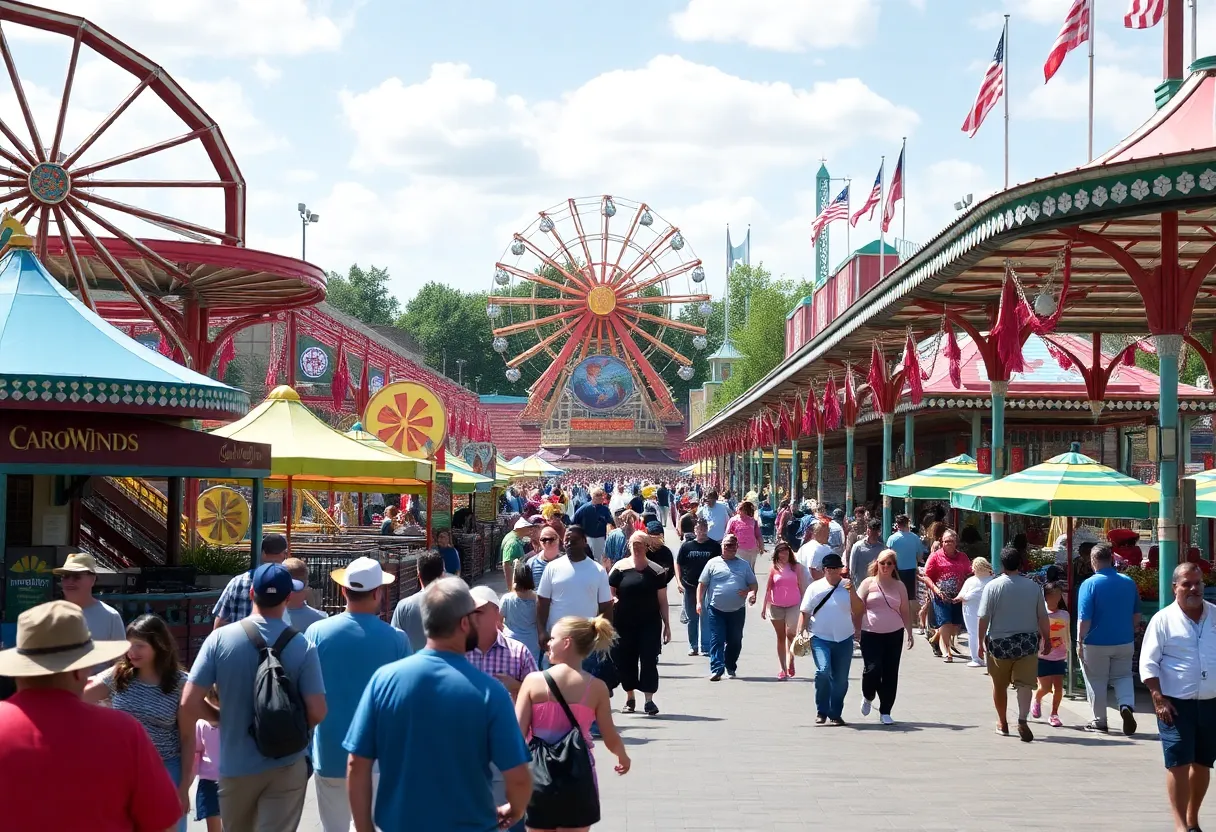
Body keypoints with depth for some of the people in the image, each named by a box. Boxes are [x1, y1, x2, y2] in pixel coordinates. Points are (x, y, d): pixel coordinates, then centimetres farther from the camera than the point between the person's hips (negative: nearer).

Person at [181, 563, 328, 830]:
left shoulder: (220, 639, -9)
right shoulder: (302, 646, -11)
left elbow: (189, 702, -10)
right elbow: (317, 712, -13)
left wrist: (223, 718, 8)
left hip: (236, 766, 2)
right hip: (286, 767, -2)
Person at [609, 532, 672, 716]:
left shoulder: (656, 570, 4)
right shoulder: (620, 567, 1)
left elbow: (662, 600, 6)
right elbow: (609, 593, 5)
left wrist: (667, 625, 5)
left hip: (650, 623, 0)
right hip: (624, 623, 0)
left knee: (649, 660, -6)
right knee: (626, 660, 6)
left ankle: (649, 700, -4)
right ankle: (630, 698, 22)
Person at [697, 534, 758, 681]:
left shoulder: (744, 565, 12)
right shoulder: (713, 563, 6)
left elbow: (753, 584, 15)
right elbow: (702, 584, 6)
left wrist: (751, 592, -8)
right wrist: (699, 602, -5)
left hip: (737, 611, 2)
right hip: (716, 610, -2)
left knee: (735, 641, 8)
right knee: (717, 640, -10)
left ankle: (731, 668, 25)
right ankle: (717, 669, -15)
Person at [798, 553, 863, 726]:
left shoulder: (847, 587, 7)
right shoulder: (815, 588, 2)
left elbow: (858, 611, 0)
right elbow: (804, 612, 5)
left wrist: (853, 593, -13)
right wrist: (800, 632, -5)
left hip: (844, 640, 3)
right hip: (821, 638, -3)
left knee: (841, 679, 6)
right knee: (823, 670, -21)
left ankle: (835, 713, 21)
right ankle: (821, 711, -5)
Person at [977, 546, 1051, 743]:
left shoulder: (993, 586, -9)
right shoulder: (1033, 586, -1)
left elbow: (983, 618, -9)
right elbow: (1042, 617, 5)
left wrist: (981, 641, 1)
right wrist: (1046, 638, 17)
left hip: (999, 642, -1)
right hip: (1027, 642, 1)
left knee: (999, 685, 15)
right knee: (1025, 684, 1)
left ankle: (1002, 723, 27)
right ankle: (1022, 720, -19)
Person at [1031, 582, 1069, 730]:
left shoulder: (1064, 615, 3)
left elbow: (1067, 636, 12)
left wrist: (1067, 653, 13)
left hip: (1059, 658, 3)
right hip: (1043, 657, -3)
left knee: (1058, 687, -2)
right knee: (1046, 687, -4)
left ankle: (1054, 714, 13)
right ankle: (1036, 700, 29)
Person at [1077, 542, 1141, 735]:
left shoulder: (1089, 584, -15)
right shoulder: (1129, 582, 1)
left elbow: (1084, 618, -17)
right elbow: (1137, 614, 10)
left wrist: (1080, 641, -9)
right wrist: (1132, 632, 23)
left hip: (1096, 643, -4)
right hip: (1124, 642, 4)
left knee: (1096, 682, 10)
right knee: (1122, 676, 16)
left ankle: (1100, 721, 16)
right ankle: (1126, 705, -9)